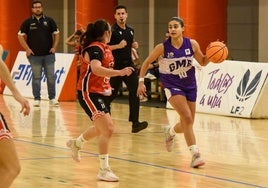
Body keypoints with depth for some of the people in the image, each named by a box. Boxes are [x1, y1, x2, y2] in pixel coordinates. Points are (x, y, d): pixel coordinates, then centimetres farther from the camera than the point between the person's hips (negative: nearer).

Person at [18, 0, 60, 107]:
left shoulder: (49, 21, 5)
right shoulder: (27, 22, 1)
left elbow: (56, 34, 10)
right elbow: (20, 36, 3)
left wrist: (54, 47, 0)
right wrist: (27, 49, -5)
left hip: (49, 54, 1)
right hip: (34, 55, -1)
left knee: (51, 77, 2)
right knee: (36, 77, 2)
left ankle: (52, 98, 9)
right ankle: (37, 99, 6)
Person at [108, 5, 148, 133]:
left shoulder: (130, 30, 11)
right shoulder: (112, 30, -8)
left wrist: (134, 45, 6)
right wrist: (118, 46, -23)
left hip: (128, 64, 5)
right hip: (115, 66, -5)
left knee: (135, 91, -9)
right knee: (112, 93, 5)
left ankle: (135, 122, -13)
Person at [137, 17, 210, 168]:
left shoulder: (192, 44, -8)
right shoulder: (162, 48, -14)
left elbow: (203, 62, 5)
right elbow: (147, 63, -1)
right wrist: (141, 82, -6)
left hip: (190, 85, 4)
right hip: (172, 86, -4)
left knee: (187, 124, 11)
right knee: (187, 118, -22)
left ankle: (170, 131, 45)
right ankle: (195, 154, -18)